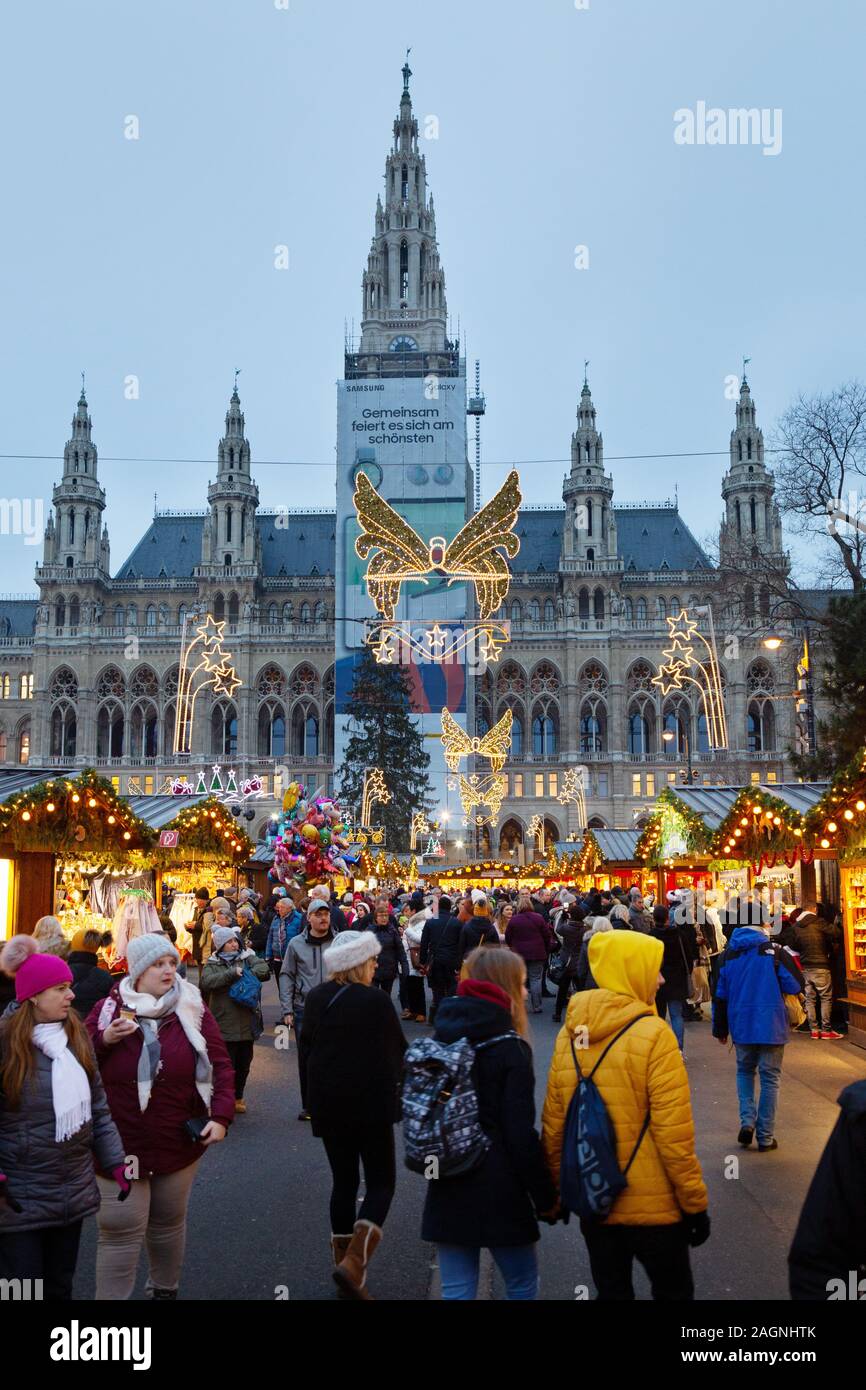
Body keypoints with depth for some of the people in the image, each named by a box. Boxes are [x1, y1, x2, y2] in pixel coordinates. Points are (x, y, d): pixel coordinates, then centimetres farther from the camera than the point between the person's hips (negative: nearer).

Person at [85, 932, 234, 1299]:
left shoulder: (193, 1010, -1)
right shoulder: (108, 1010, -2)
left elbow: (220, 1065, 0)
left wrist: (221, 1115, -11)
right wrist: (104, 1040, -19)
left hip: (179, 1142, 2)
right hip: (120, 1142, -2)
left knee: (169, 1223, 17)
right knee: (120, 1232, -2)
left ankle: (164, 1289, 38)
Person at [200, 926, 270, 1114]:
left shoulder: (248, 958, 7)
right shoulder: (213, 964, 1)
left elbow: (263, 969, -8)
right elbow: (206, 982, -17)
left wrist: (244, 973, -20)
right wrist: (232, 974, -22)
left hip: (247, 1024, 3)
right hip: (224, 1025, -3)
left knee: (243, 1065, 14)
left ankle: (237, 1098, 30)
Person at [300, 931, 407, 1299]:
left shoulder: (316, 999, 0)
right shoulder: (376, 1001, -17)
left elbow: (304, 1050, 7)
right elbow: (398, 1051, -7)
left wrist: (312, 1099, 16)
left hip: (327, 1104, 6)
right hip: (372, 1104, -5)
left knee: (343, 1181, 16)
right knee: (381, 1182, 6)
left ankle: (345, 1265, 20)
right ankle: (354, 1263, -8)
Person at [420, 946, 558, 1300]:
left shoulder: (441, 1038, 3)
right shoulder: (509, 1048, -14)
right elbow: (521, 1135, -16)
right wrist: (545, 1198, -6)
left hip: (446, 1190, 5)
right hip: (497, 1193, -5)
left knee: (457, 1290, 12)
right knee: (523, 1285, 15)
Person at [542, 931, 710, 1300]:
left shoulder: (570, 1033, -1)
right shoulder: (652, 1034, -18)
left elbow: (553, 1126, 2)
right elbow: (674, 1133, -19)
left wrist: (557, 1192, 14)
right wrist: (695, 1202, -9)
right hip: (653, 1205, -5)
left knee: (610, 1289, 19)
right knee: (673, 1290, 14)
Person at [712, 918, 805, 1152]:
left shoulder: (729, 955, 3)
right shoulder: (775, 952, -11)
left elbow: (720, 995, 7)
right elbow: (796, 985, -10)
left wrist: (720, 1028, 15)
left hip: (741, 1026, 3)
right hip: (771, 1027, -3)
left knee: (744, 1071, 22)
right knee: (770, 1078, 8)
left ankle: (747, 1121, 4)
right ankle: (765, 1137, 11)